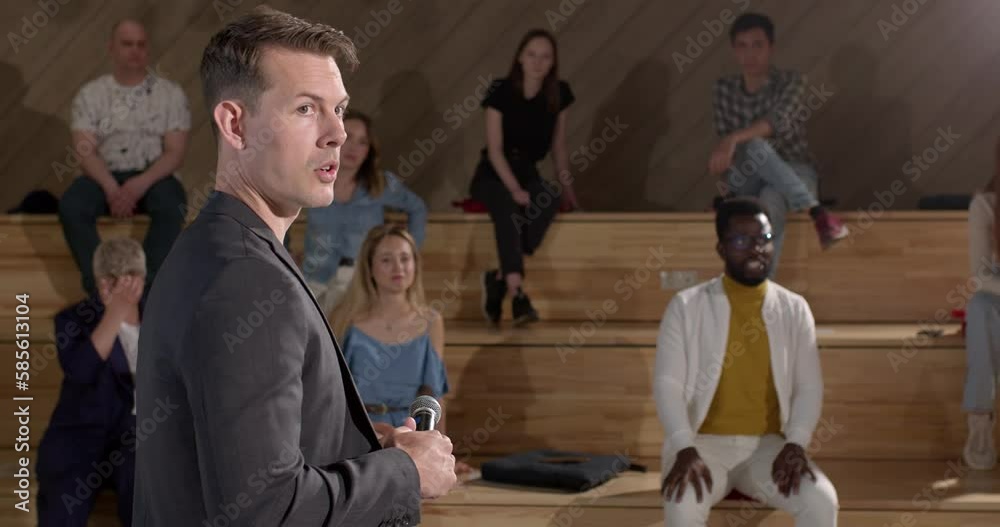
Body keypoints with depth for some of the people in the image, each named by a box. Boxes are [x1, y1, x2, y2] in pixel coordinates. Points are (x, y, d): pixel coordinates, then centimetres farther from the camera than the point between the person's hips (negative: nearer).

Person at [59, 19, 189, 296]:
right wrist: (112, 187, -22)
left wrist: (140, 184, -21)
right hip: (105, 177, 1)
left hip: (153, 177, -1)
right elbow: (86, 152, -3)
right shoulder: (90, 94, 6)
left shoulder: (170, 93, 4)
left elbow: (175, 153, -4)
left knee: (171, 206, -36)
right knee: (71, 206, -32)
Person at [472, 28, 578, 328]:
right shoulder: (501, 92, -11)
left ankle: (498, 280, -30)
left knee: (551, 198, -32)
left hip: (527, 173, 4)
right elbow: (495, 149, -13)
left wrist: (567, 185, 0)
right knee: (507, 207, -39)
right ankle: (516, 291, -48)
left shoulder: (559, 94, 1)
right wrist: (514, 189, -25)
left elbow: (558, 146, 10)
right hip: (492, 175, -4)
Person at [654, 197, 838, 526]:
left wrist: (796, 444, -15)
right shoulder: (687, 306, -1)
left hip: (768, 446, 2)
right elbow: (667, 383, -7)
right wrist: (685, 449, -23)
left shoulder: (794, 309, 6)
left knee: (821, 501, -25)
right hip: (704, 443, -2)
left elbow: (809, 387, 3)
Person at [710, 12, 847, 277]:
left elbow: (779, 120, -26)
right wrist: (725, 180, -17)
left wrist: (733, 139, -43)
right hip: (749, 180, 2)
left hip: (795, 172, -2)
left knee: (768, 203, -39)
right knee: (753, 146, -35)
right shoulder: (724, 89, 4)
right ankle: (816, 211, -38)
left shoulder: (790, 81, -7)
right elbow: (724, 139, 3)